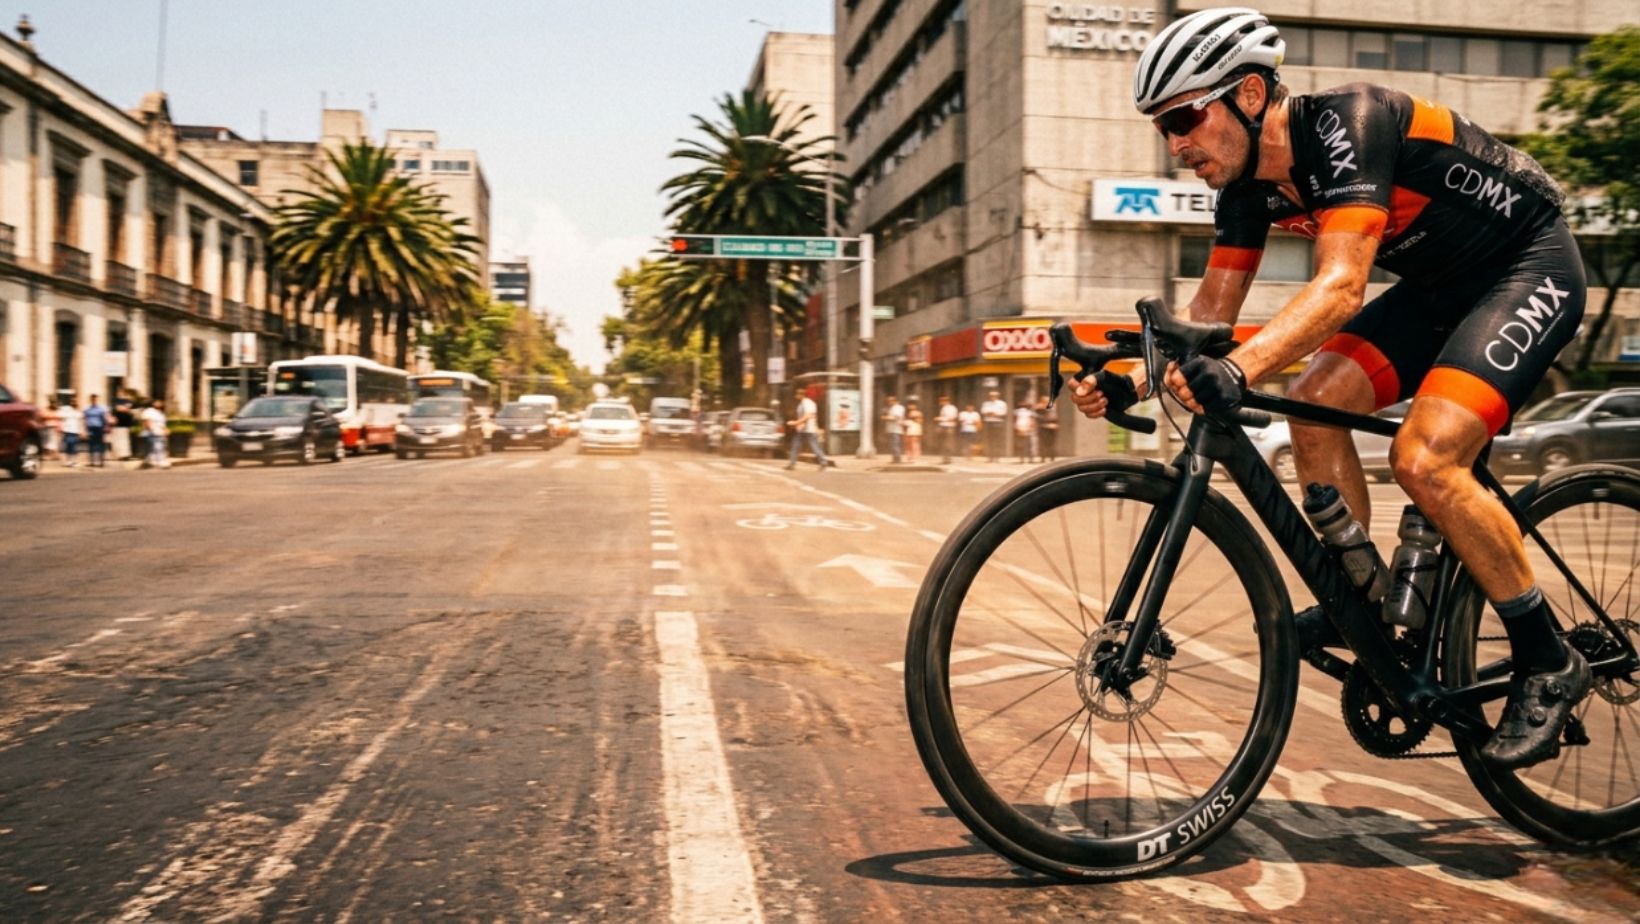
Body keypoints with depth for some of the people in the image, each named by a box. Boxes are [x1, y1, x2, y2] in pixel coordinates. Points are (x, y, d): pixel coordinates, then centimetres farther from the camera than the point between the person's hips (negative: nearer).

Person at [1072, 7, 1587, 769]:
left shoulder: (1347, 124, -30)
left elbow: (1341, 286, -42)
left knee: (1423, 456, -24)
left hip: (1529, 267, -8)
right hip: (1439, 284, 8)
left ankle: (1547, 662, -6)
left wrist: (1240, 369, -56)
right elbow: (1213, 308, -3)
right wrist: (1132, 379, -18)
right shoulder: (1249, 184, -6)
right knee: (1315, 403, -9)